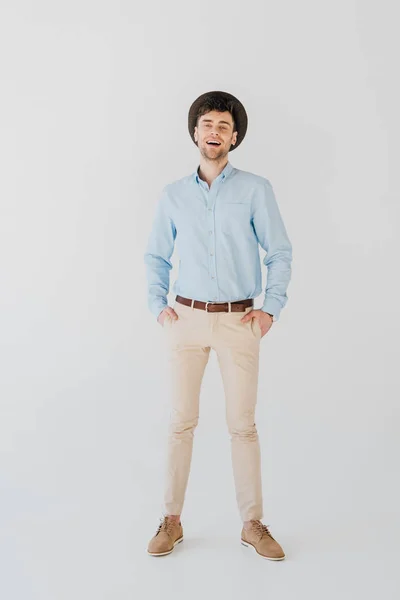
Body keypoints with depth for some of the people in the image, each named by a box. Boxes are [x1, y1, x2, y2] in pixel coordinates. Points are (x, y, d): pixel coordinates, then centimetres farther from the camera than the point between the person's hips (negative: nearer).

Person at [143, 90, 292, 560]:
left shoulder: (256, 190, 0)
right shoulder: (173, 195, 7)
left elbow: (280, 253, 1)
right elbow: (156, 256, 14)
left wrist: (271, 309, -7)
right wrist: (158, 306, 2)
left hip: (238, 322, -1)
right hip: (187, 319, 2)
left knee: (243, 424, 4)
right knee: (181, 421, 5)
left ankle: (253, 524, 17)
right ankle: (172, 521, 18)